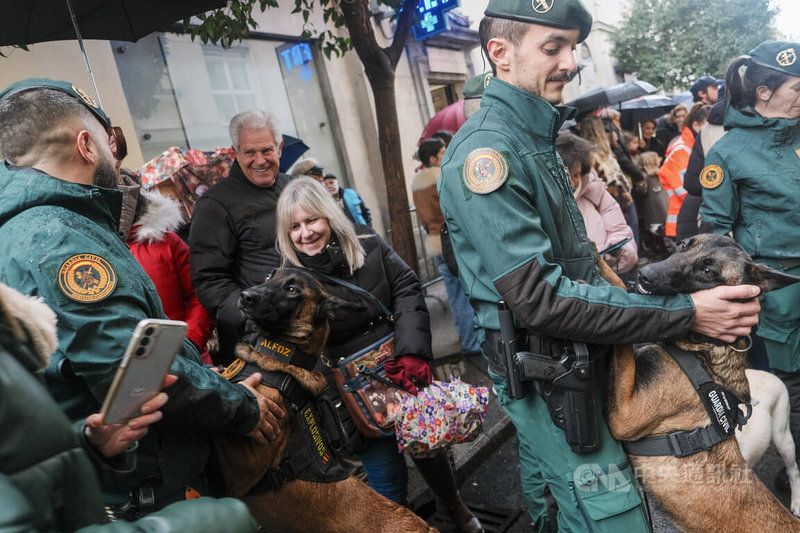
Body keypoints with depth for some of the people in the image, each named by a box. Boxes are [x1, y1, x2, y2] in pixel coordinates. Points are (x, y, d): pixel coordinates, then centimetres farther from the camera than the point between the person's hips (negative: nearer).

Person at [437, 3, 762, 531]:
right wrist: (684, 313, -26)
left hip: (570, 358, 9)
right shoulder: (485, 150, -23)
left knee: (549, 490, 25)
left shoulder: (536, 138, 10)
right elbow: (539, 296, -29)